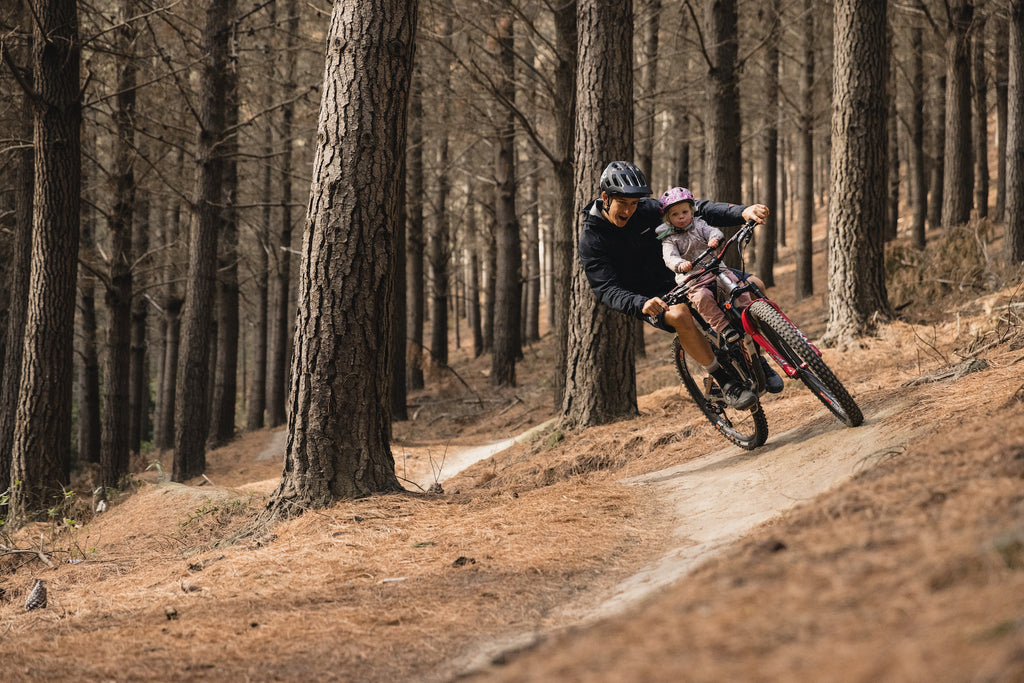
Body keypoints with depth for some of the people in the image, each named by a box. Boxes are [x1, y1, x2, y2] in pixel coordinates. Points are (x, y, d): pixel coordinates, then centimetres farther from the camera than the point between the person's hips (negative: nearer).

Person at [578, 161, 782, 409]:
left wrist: (743, 212, -25)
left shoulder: (647, 210, -6)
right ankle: (725, 381, -27)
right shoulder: (590, 241, -15)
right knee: (680, 315, -39)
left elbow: (695, 209, -9)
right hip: (645, 298, -5)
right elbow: (607, 291, -22)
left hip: (677, 280, 5)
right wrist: (641, 304, -43)